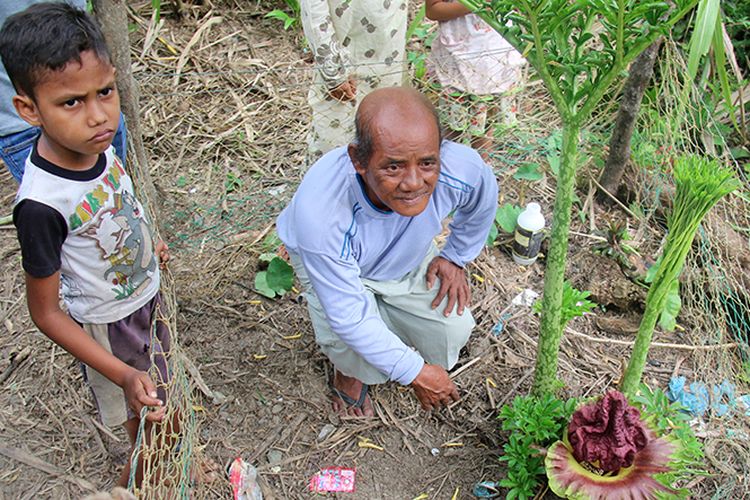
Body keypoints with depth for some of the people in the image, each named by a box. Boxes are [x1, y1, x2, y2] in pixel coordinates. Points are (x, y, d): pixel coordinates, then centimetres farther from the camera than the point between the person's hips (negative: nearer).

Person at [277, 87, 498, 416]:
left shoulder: (462, 170, -35)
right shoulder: (321, 214, -45)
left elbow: (483, 200, -6)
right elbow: (349, 316, -33)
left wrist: (456, 256, 2)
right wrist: (414, 373, -25)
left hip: (410, 257, 4)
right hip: (335, 263, -3)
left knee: (454, 331, -9)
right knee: (359, 358, -25)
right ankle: (349, 370, 15)